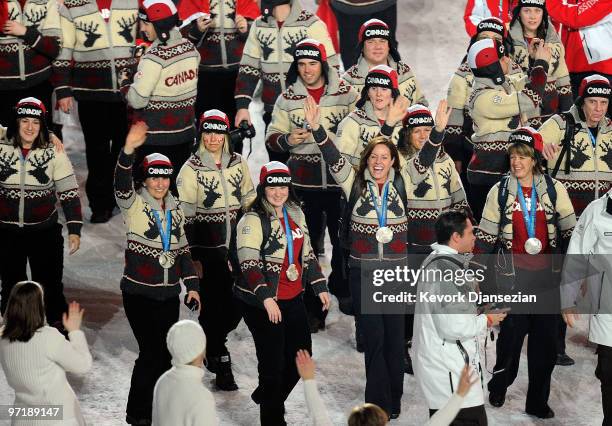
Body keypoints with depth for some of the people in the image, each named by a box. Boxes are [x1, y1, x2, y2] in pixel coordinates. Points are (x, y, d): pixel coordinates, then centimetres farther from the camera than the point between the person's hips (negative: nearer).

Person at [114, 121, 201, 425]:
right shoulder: (133, 203, -5)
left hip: (169, 294, 5)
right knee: (151, 352, -9)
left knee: (166, 354, 7)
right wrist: (128, 151, -43)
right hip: (139, 293, -5)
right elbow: (122, 182, -26)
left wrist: (191, 285, 11)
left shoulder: (175, 210, 12)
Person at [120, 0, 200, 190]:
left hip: (155, 139, -7)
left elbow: (137, 100, -19)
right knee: (177, 186, 15)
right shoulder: (190, 48, 1)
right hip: (185, 132, 7)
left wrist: (125, 82, 0)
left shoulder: (155, 57, -20)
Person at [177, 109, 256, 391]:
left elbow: (249, 202, 15)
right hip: (207, 250, -4)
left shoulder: (238, 163, 6)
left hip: (237, 245, 4)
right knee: (212, 307, -1)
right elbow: (185, 215, -8)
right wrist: (193, 258, -11)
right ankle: (222, 369, 12)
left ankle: (210, 344, 34)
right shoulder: (191, 169, -8)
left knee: (237, 306, 7)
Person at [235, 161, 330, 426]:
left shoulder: (295, 214, 11)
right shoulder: (253, 220, -12)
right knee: (273, 363, -3)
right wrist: (266, 297, -30)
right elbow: (248, 263, -21)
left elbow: (307, 253, 20)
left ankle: (265, 396, 36)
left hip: (293, 299, 7)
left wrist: (320, 287, 16)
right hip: (261, 304, -7)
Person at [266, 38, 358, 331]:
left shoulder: (346, 94, 1)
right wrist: (288, 140, -13)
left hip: (340, 179, 0)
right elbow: (272, 139, 7)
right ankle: (313, 309, 12)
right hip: (304, 182, 0)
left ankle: (343, 290, 31)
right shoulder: (287, 99, 5)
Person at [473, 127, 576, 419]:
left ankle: (538, 402, 15)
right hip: (513, 275, -1)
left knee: (545, 340, 4)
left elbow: (570, 231, 5)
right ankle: (499, 386, 26)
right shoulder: (500, 191, 0)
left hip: (547, 275, 1)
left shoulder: (555, 189, 0)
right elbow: (485, 236, 4)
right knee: (511, 334, 0)